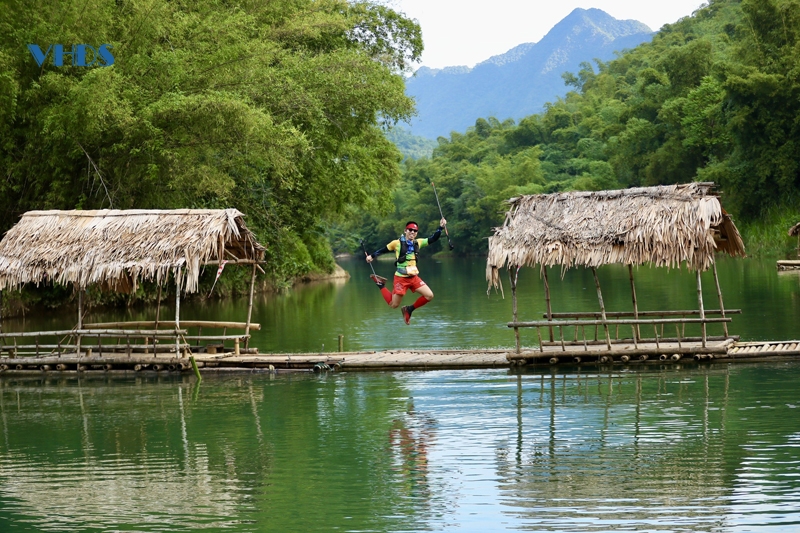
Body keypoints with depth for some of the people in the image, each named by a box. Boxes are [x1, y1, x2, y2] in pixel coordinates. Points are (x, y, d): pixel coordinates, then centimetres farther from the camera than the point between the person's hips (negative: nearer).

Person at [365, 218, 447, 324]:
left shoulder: (418, 243, 4)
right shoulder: (397, 243, -8)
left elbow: (433, 239, 5)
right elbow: (383, 250, 2)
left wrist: (441, 228, -7)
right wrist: (372, 256, -4)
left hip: (414, 277, 5)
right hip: (400, 278, -5)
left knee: (429, 296, -5)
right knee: (394, 305, 1)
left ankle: (409, 309, 15)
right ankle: (380, 285, 24)